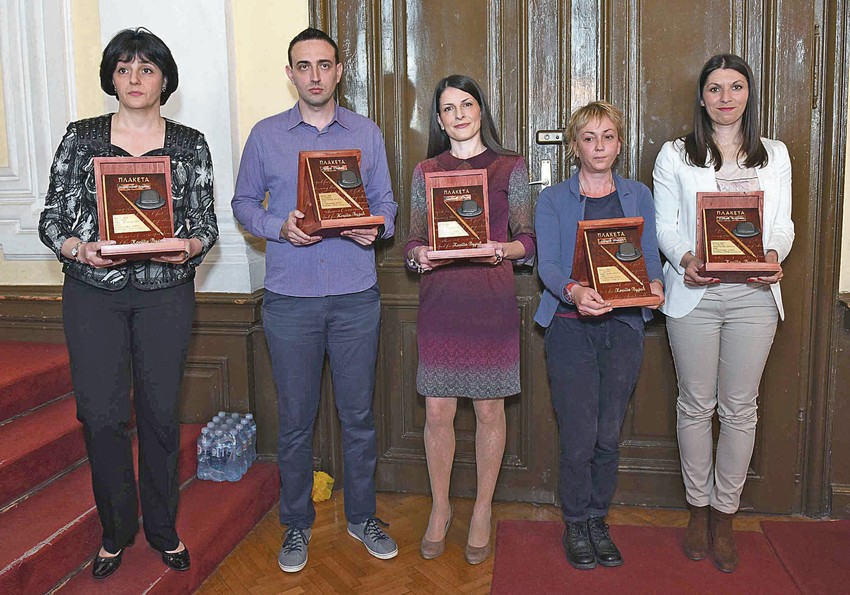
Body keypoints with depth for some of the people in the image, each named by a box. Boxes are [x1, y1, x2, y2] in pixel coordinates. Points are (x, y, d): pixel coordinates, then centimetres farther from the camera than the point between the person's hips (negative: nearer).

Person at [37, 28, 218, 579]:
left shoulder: (190, 144, 5)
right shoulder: (81, 138, 4)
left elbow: (206, 223, 4)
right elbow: (52, 219, 3)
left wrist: (189, 245, -17)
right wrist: (79, 248, -16)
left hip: (167, 292, 0)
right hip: (93, 292, 0)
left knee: (161, 411, 6)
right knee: (102, 414, 2)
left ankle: (163, 528, 25)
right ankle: (117, 530, 23)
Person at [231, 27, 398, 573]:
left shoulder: (367, 133, 8)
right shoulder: (266, 135, 5)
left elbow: (385, 200, 11)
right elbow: (244, 202, 9)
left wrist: (377, 226, -12)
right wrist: (280, 228, -11)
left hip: (356, 297, 1)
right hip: (290, 298, 0)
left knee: (359, 413, 9)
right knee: (295, 419, 7)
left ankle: (362, 516, 28)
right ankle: (297, 524, 25)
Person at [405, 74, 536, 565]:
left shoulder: (510, 167, 5)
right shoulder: (427, 171, 10)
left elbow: (528, 243, 4)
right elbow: (414, 240, 11)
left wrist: (500, 248, -17)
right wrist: (419, 256, -11)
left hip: (492, 302, -1)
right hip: (440, 302, 2)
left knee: (489, 410, 6)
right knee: (438, 411, 4)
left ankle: (483, 510, 24)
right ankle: (440, 508, 24)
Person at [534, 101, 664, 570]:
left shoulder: (638, 197, 13)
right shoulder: (553, 199, 5)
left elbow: (651, 259, 9)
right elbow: (547, 264, -7)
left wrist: (655, 286, -14)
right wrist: (574, 291, -27)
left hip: (623, 325, 2)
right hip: (570, 325, -2)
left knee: (609, 434, 5)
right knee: (579, 435, -3)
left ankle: (598, 521, 24)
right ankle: (575, 526, 16)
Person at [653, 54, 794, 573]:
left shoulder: (775, 155, 13)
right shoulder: (675, 155, 7)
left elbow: (783, 225, 9)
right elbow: (665, 225, 2)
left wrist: (773, 256, -13)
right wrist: (685, 259, -18)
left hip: (754, 295, 2)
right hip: (695, 293, -1)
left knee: (740, 407, 5)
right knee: (697, 404, 6)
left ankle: (724, 515, 19)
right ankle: (699, 508, 22)